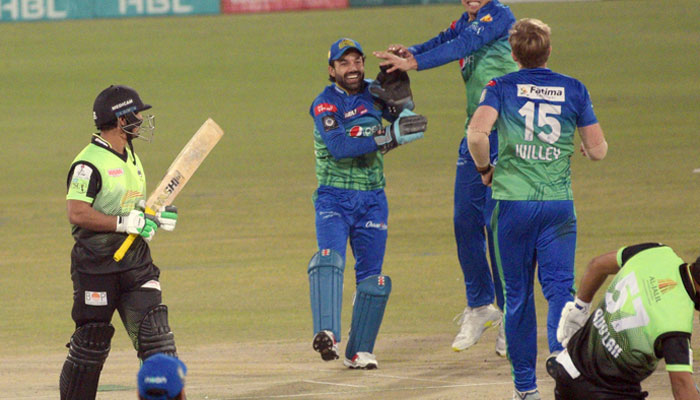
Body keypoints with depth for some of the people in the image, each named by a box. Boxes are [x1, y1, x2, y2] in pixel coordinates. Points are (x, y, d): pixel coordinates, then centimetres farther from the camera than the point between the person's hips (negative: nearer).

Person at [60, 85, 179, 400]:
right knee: (91, 341, 1)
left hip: (135, 259, 7)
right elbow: (76, 213, -23)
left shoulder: (130, 158, 15)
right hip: (97, 264, -7)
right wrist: (124, 223, -22)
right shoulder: (89, 163, -14)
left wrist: (156, 217, 6)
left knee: (154, 332, -2)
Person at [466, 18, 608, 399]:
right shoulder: (573, 89, 5)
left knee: (518, 295, 9)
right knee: (560, 287, 0)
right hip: (559, 202, 0)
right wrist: (583, 144, 28)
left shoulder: (501, 87, 1)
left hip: (513, 201, 0)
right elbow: (598, 150, 6)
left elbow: (476, 133, -16)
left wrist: (484, 169, 2)